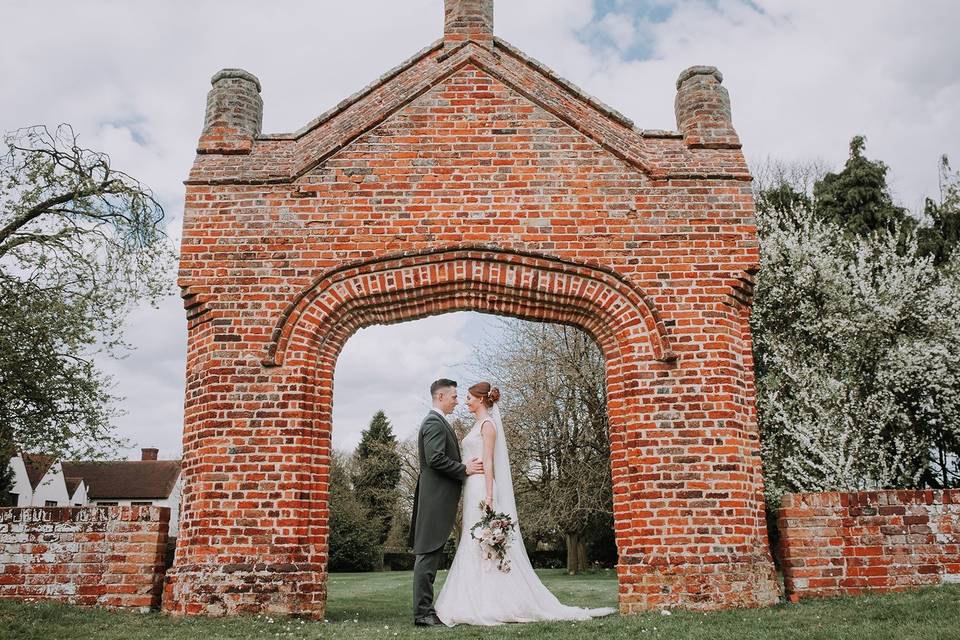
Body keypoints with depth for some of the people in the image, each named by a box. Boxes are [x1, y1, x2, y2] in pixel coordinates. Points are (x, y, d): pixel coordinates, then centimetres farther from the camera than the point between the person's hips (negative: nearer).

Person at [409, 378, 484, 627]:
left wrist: (464, 467, 11)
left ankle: (425, 609, 18)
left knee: (431, 555, 12)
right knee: (428, 554, -8)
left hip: (436, 498, 11)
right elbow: (435, 458, -22)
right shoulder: (434, 422, -12)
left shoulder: (437, 421, 21)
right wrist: (465, 469, -13)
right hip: (436, 498, -11)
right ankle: (423, 613, -5)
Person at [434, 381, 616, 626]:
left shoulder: (487, 423, -7)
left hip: (482, 487, -9)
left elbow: (488, 462, -15)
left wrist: (488, 496, -21)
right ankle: (485, 604, 9)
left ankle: (493, 607, -6)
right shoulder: (479, 425, 19)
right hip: (474, 489, 9)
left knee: (485, 546, -9)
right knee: (477, 547, 7)